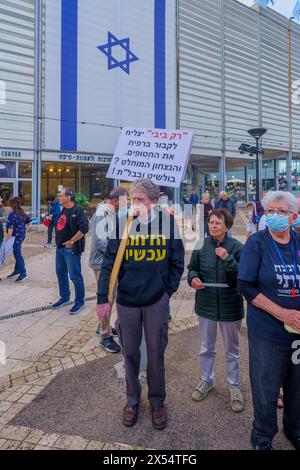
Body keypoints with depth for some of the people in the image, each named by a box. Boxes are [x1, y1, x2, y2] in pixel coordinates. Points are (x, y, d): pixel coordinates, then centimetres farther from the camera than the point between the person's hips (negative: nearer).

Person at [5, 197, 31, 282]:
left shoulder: (12, 214, -17)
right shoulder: (22, 213, 6)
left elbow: (10, 228, -24)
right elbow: (29, 221, 17)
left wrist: (8, 238, -19)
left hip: (16, 236, -9)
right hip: (22, 235, 9)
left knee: (17, 254, -3)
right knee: (17, 253, 18)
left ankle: (23, 273, -2)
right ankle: (17, 271, 29)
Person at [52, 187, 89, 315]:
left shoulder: (78, 211, -16)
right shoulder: (64, 210, 13)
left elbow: (84, 229, -25)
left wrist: (71, 241, -21)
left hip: (71, 249, -9)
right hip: (60, 248, 9)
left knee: (75, 276, 0)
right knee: (61, 274, 18)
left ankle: (79, 302, 13)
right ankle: (65, 298, 34)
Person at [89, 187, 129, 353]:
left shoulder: (112, 213, 10)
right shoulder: (102, 214, -18)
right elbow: (100, 241, -25)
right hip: (102, 263, -9)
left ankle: (103, 326, 35)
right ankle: (105, 336, 11)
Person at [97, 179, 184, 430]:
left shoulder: (168, 222, -7)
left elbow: (177, 262, 2)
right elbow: (110, 262, -6)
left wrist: (168, 290, 0)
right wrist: (103, 298, -8)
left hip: (157, 301, 0)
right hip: (127, 300, 1)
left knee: (156, 353, 12)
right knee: (130, 352, 14)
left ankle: (157, 401, 36)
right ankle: (132, 399, 38)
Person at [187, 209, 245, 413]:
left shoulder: (237, 247, -13)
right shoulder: (201, 245, -6)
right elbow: (192, 268, 6)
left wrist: (228, 259, -28)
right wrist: (193, 278, -16)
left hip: (230, 306, -2)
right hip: (206, 304, 2)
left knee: (232, 350, 17)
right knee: (207, 348, 20)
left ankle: (235, 386, 38)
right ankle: (207, 380, 43)